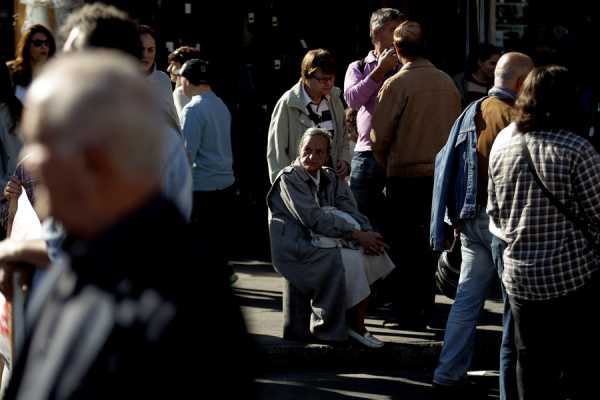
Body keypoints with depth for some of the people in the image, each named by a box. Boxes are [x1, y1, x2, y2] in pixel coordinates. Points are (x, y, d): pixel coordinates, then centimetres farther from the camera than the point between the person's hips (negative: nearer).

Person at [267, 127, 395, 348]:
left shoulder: (331, 178, 16)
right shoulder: (289, 178, -6)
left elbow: (350, 211, 5)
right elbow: (313, 218, -17)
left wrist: (367, 232, -18)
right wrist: (356, 234, -21)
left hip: (326, 243, 7)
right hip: (296, 250, -7)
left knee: (371, 254, -17)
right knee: (350, 260, -27)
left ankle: (358, 323, -12)